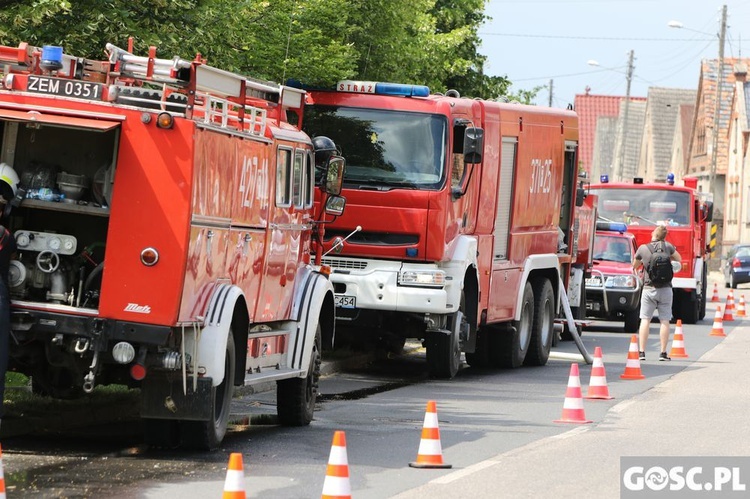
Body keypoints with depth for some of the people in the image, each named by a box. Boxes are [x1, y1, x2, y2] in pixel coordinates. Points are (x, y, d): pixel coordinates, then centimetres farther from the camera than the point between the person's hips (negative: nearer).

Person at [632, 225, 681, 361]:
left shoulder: (643, 249, -3)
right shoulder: (667, 246, -3)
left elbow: (634, 266, 11)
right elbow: (678, 259, 15)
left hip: (649, 288, 0)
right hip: (665, 289, 0)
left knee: (645, 320, 3)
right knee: (664, 321, 4)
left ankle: (642, 352, -2)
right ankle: (663, 353, 3)